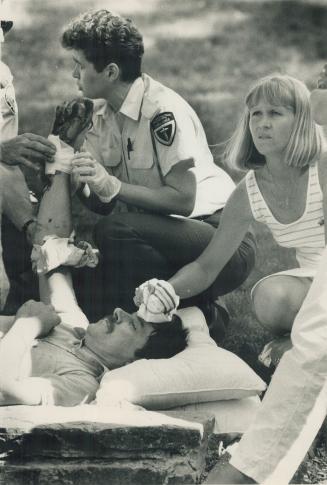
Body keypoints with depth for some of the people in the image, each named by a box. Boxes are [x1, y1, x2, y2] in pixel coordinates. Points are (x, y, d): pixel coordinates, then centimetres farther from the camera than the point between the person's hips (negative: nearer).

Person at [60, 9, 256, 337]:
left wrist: (113, 186, -29)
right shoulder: (103, 114, 7)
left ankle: (195, 310, -12)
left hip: (224, 242, -8)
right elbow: (98, 201, 1)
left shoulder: (163, 113, -19)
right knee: (87, 291, -8)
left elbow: (183, 200, -24)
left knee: (116, 230, -31)